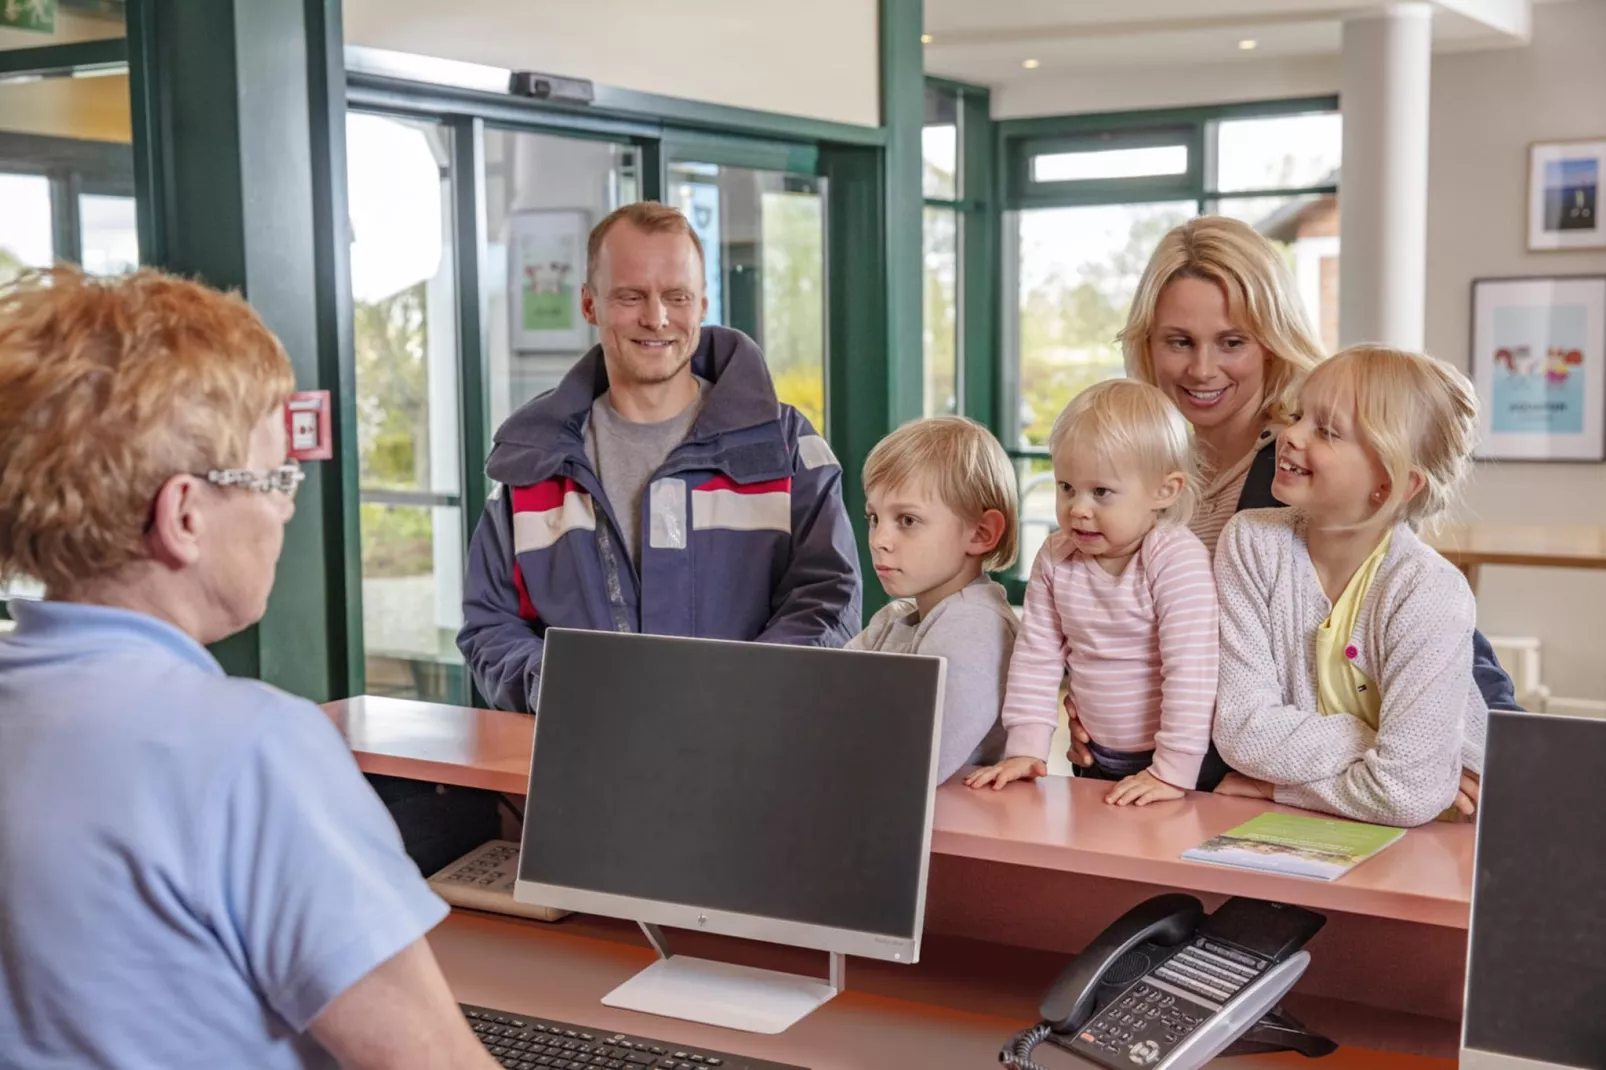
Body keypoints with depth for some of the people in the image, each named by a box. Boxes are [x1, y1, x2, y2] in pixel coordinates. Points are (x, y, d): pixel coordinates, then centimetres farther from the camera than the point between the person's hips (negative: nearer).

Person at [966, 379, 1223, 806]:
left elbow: (1191, 670, -23)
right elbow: (1036, 657, 2)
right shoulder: (1055, 559, -2)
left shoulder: (1177, 559, -19)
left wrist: (1173, 772, -26)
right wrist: (1025, 749, -5)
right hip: (1097, 761, 5)